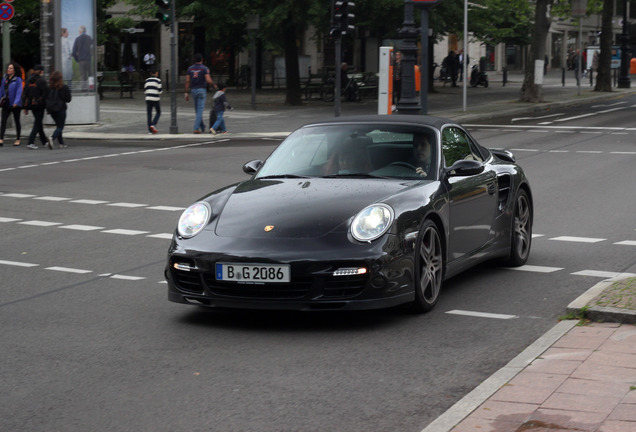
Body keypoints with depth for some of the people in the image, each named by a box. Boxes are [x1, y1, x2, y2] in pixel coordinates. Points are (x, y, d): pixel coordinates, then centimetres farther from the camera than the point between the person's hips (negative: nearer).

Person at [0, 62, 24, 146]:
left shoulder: (18, 80, -9)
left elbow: (19, 92, -15)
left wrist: (16, 102, -26)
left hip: (15, 105, -4)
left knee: (17, 121, 9)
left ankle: (18, 139, 20)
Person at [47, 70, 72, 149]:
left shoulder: (49, 87, -4)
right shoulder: (64, 87, -11)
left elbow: (45, 98, -2)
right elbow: (68, 99, -7)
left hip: (51, 109, 4)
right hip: (60, 109, -4)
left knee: (58, 125, 18)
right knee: (60, 127, -1)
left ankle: (61, 143, 19)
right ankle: (53, 138, -28)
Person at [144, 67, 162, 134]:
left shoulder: (147, 80, 7)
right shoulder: (158, 80, -5)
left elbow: (145, 91, 8)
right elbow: (160, 91, -7)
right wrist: (162, 90, 14)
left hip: (148, 98, 3)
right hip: (155, 99, -3)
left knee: (149, 114, 6)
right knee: (158, 113, 12)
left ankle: (150, 130, 3)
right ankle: (153, 125, -9)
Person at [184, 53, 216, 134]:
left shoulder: (190, 68, 5)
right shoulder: (205, 69, -8)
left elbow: (187, 81, 2)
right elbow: (208, 80, -17)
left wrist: (187, 93, 6)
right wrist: (214, 85, 4)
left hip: (193, 90, 5)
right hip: (201, 90, -5)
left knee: (197, 110, 17)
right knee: (200, 110, -4)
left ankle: (202, 127, 28)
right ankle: (196, 128, -12)